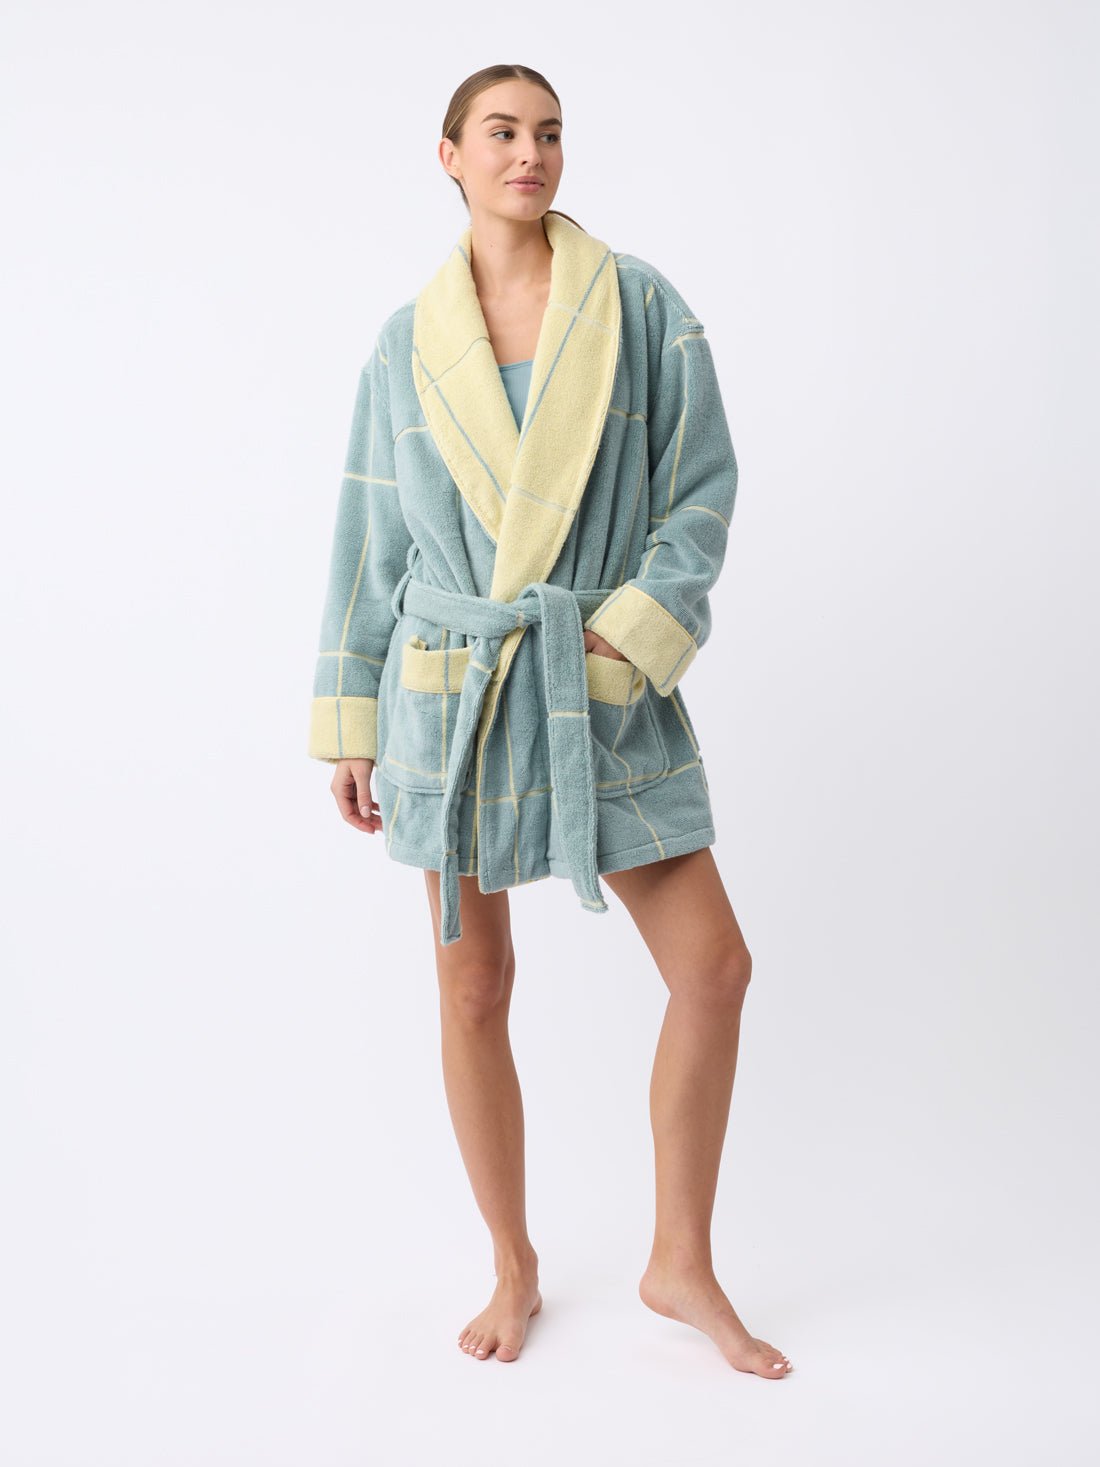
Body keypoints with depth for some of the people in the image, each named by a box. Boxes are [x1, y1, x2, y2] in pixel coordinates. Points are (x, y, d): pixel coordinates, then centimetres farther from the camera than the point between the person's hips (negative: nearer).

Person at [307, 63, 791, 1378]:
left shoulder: (641, 304, 2)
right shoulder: (408, 340, 4)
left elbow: (704, 487, -1)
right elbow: (371, 538, 7)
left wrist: (630, 630, -13)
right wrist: (349, 721, 5)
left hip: (606, 692, 0)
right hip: (453, 688, 0)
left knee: (714, 968, -1)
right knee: (473, 995, 7)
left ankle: (680, 1266, 20)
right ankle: (514, 1272, 28)